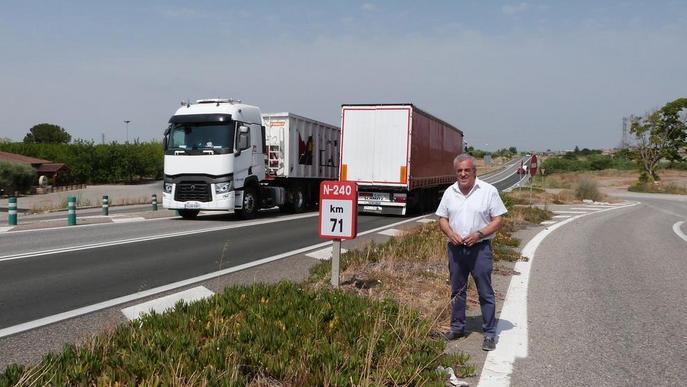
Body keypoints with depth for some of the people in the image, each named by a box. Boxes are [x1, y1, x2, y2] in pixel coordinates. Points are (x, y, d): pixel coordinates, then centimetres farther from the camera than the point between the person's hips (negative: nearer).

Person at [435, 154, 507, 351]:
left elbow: (498, 220, -5)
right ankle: (457, 327, 27)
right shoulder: (450, 192, 8)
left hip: (480, 248, -4)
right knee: (457, 290, 14)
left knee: (485, 293, 1)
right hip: (455, 248, 4)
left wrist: (479, 234, -17)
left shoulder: (488, 191, -4)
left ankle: (490, 333, 11)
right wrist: (450, 233, -8)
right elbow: (442, 218, 12)